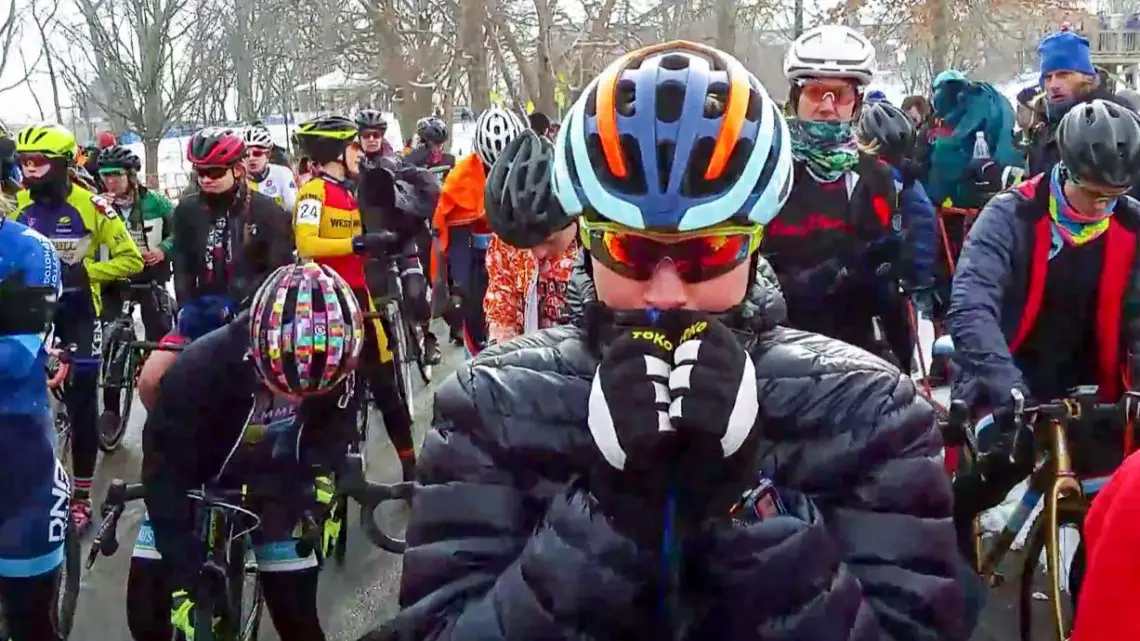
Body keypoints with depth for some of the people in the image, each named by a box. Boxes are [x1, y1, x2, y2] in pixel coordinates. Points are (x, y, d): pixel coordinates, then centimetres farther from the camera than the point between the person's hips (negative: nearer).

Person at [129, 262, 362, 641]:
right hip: (195, 479, -1)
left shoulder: (329, 362, -27)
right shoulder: (200, 368, -36)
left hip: (273, 482, 2)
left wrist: (323, 475, -22)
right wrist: (183, 581, -34)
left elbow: (336, 420, -3)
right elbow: (164, 472, -31)